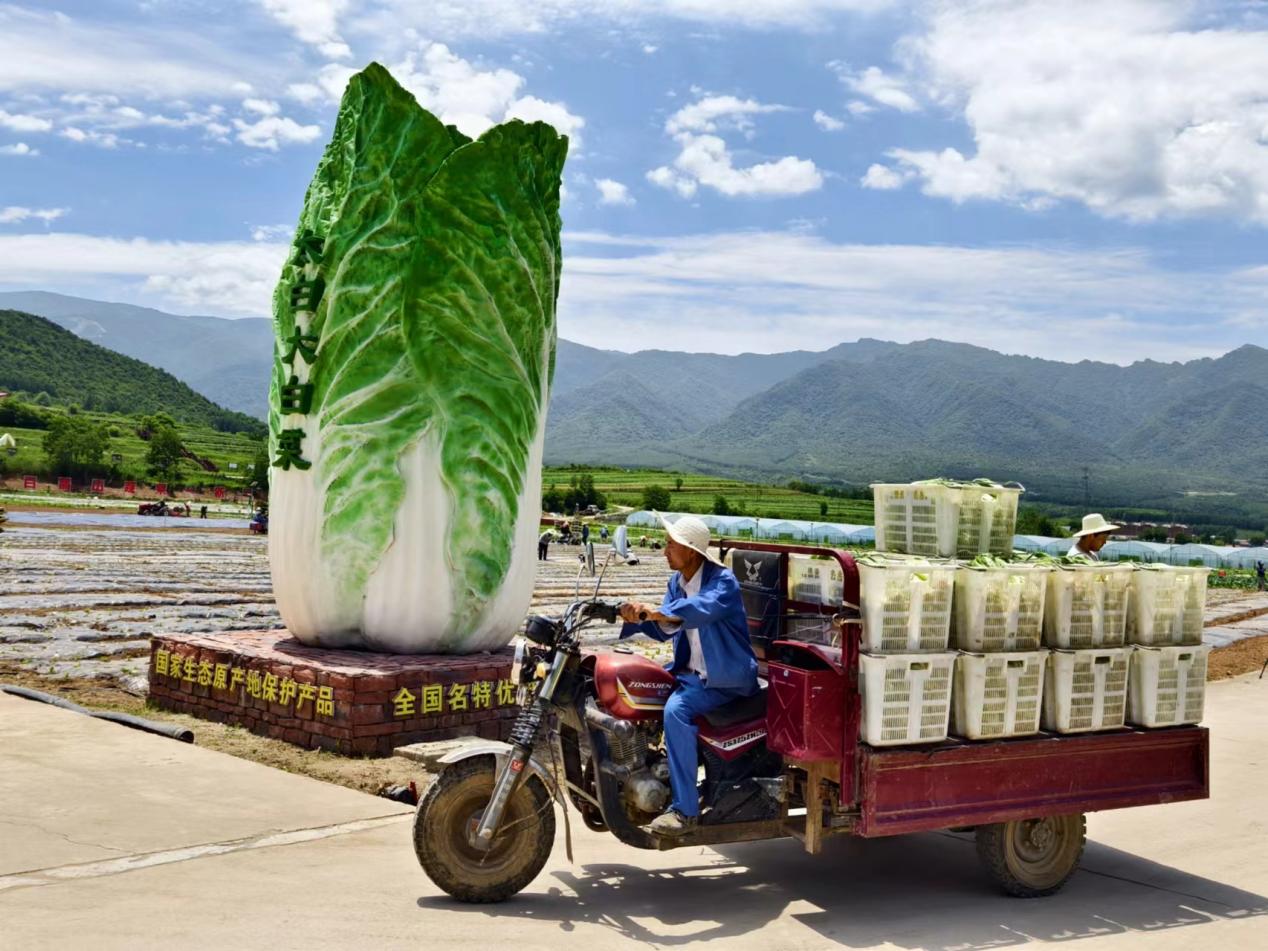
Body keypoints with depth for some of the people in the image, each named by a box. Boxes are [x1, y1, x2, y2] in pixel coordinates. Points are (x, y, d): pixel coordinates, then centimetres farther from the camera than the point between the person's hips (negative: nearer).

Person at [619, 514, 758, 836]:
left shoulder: (722, 581, -17)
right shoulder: (678, 581, 9)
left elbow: (700, 608, -39)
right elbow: (665, 629, 5)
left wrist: (654, 612, -52)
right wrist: (636, 619, -16)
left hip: (724, 677, -9)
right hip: (689, 669, 9)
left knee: (675, 710, -32)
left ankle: (685, 808, -27)